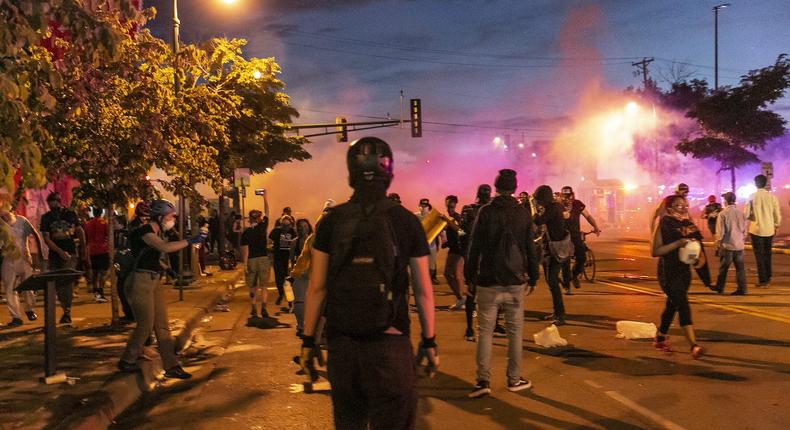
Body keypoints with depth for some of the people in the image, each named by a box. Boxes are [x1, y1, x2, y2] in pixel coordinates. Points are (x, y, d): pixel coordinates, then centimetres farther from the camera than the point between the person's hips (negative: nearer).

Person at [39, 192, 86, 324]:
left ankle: (67, 311, -12)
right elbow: (46, 238, -2)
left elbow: (80, 231, 12)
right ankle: (66, 309, 17)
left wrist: (83, 250, 11)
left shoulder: (70, 214, 3)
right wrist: (60, 251, -14)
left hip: (71, 253, -2)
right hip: (55, 255, 3)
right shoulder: (46, 217, 4)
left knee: (67, 280, -15)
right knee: (57, 284, 4)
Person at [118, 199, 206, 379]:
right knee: (145, 325, 0)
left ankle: (171, 366, 8)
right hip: (141, 281, -9)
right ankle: (126, 362, 21)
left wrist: (166, 268, 11)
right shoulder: (146, 231, -16)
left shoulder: (158, 233, 13)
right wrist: (191, 241, -32)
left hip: (154, 281, 9)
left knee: (162, 325, 6)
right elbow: (166, 247, -33)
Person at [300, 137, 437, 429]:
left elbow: (316, 288, 0)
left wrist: (309, 340, 8)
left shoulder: (331, 221, -1)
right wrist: (429, 341, 9)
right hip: (389, 342, -2)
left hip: (340, 342, 3)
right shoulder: (407, 221, -5)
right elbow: (423, 290, -1)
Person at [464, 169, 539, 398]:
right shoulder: (524, 213, 2)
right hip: (515, 281, 2)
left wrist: (470, 275, 3)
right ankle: (514, 379, 16)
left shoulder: (486, 212, -5)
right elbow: (531, 248, 6)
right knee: (515, 330, 10)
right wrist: (533, 276, 14)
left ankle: (483, 380, -1)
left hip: (488, 281, -2)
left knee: (485, 330, 3)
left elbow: (475, 246, -5)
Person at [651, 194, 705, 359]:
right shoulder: (663, 225, -12)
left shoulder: (687, 223, 8)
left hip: (684, 271, 7)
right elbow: (655, 251, -17)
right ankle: (694, 345, -20)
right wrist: (677, 243, -25)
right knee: (683, 306, -16)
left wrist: (699, 256, 1)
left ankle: (660, 339, 33)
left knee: (672, 306, 17)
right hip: (668, 272, -7)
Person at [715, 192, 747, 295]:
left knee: (723, 268, 9)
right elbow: (745, 231, 7)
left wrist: (717, 244, 2)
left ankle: (719, 288, 19)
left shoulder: (722, 214, -13)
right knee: (740, 268, 9)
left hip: (727, 245, -3)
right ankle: (741, 289, 10)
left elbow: (720, 232, -11)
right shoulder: (741, 213, -1)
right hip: (739, 246, 3)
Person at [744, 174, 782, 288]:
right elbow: (777, 215, 2)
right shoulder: (772, 196, -2)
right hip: (769, 230, 3)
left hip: (756, 230, -3)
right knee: (767, 254, 17)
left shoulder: (752, 197, -10)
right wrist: (776, 225, 19)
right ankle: (768, 279, 25)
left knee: (759, 256, 4)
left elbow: (746, 214, -12)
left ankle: (762, 281, 4)